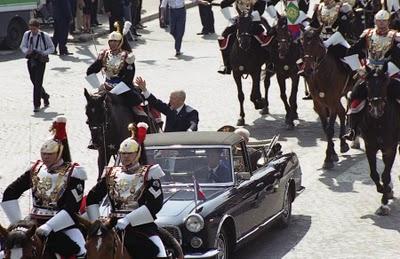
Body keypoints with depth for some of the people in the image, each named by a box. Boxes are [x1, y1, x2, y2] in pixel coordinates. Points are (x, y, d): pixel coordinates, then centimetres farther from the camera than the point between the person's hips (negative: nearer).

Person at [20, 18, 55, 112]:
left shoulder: (45, 36, -7)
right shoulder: (27, 34, 2)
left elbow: (51, 48, 2)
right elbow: (22, 46, 11)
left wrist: (43, 53, -15)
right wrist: (27, 51, -12)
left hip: (41, 60, -4)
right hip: (31, 60, 4)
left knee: (38, 82, -9)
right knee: (34, 81, 13)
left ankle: (36, 105, -4)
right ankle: (45, 96, 40)